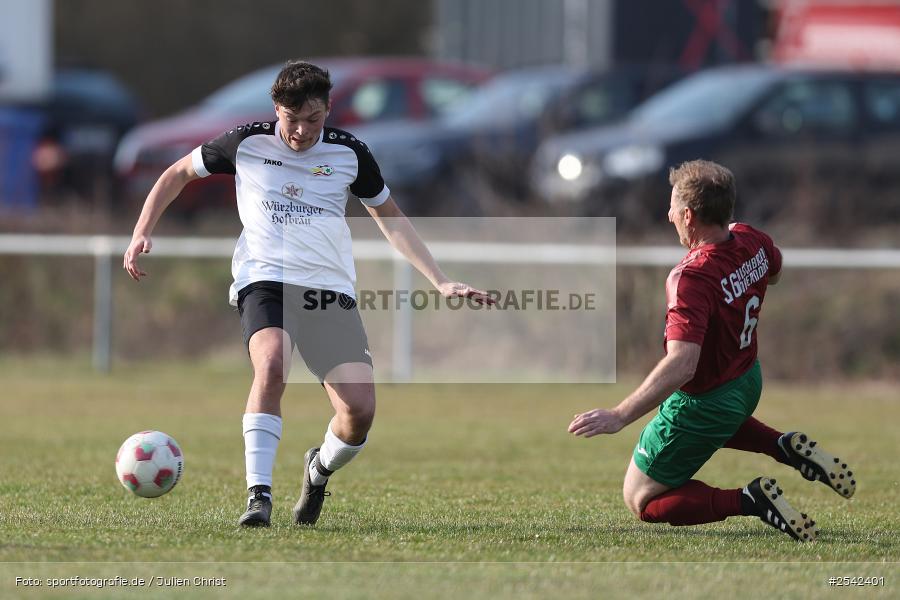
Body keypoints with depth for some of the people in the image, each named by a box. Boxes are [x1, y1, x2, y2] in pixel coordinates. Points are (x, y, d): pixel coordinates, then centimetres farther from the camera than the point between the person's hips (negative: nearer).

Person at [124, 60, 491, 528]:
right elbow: (177, 174, 17)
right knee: (272, 364, -34)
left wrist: (441, 283, 10)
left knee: (360, 409, -13)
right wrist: (141, 235, 6)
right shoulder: (247, 143, 2)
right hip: (264, 279, -2)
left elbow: (392, 222, 17)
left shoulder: (348, 153, 6)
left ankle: (320, 470, 21)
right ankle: (258, 496, -31)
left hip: (330, 288, 2)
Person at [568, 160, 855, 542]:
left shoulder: (692, 278, -36)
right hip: (748, 383, 8)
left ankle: (750, 501, -9)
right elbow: (774, 273, 15)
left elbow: (681, 365, -44)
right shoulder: (752, 241, -12)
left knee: (641, 501, 9)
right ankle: (787, 448, 17)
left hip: (702, 404, -8)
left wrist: (619, 417, -45)